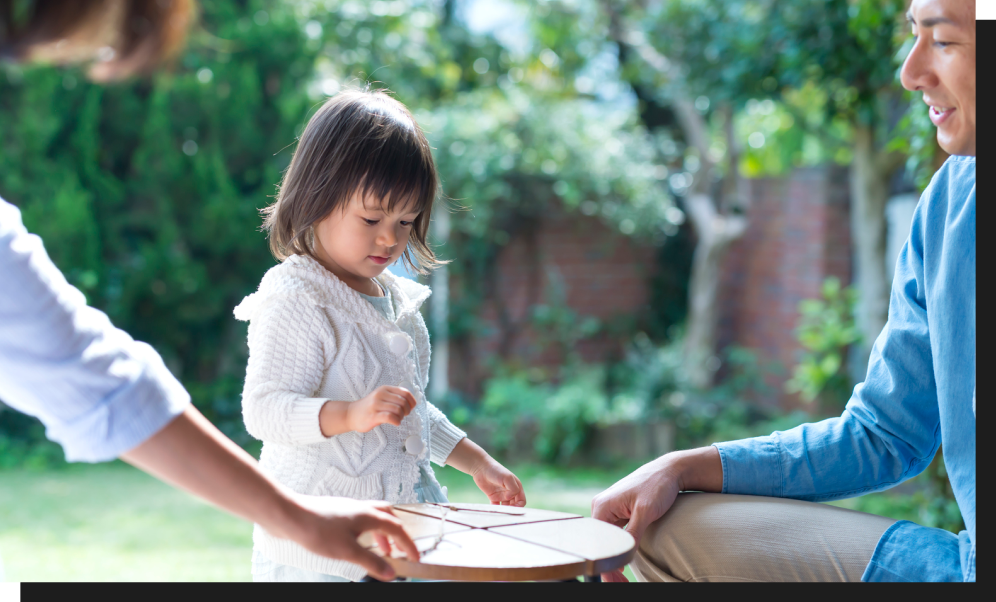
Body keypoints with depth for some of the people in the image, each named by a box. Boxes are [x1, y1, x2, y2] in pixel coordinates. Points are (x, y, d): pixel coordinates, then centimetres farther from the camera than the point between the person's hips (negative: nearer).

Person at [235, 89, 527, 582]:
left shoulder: (399, 299, 13)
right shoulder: (292, 301, -14)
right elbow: (263, 409, -22)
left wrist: (477, 463, 23)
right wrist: (352, 413, -36)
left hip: (406, 516, 8)